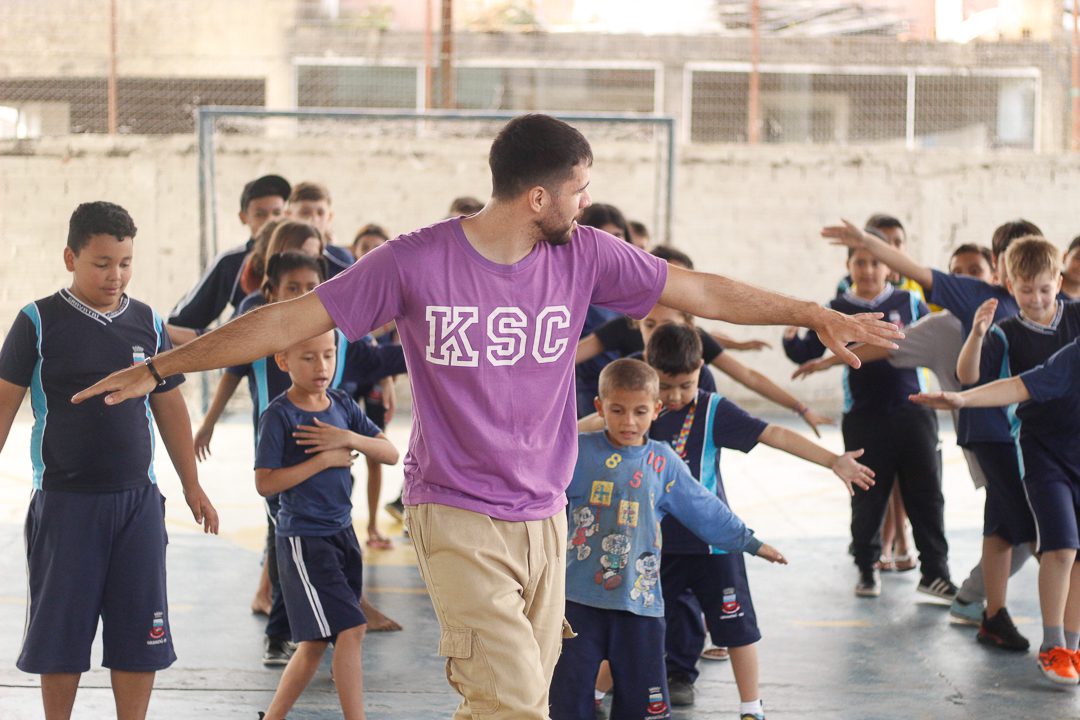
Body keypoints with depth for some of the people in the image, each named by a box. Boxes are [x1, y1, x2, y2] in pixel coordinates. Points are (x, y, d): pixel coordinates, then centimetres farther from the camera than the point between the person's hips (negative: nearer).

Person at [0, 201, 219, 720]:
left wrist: (191, 486, 16)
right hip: (63, 499, -3)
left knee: (138, 634, 4)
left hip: (137, 499, 3)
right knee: (61, 630, 5)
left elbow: (169, 406, 15)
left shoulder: (147, 324, 7)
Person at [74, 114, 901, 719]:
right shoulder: (417, 262, -11)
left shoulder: (584, 256, -1)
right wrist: (158, 369, -7)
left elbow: (702, 290, 6)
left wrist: (815, 314, 4)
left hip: (543, 516, 5)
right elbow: (291, 320, -7)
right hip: (458, 518, -5)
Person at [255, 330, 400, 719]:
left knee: (317, 641, 12)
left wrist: (349, 438, -14)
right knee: (351, 629, -13)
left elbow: (391, 454, 3)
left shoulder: (342, 405, 6)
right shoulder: (278, 415, -12)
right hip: (303, 538, -7)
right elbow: (265, 483, -18)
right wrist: (324, 459, -18)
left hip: (341, 533, 7)